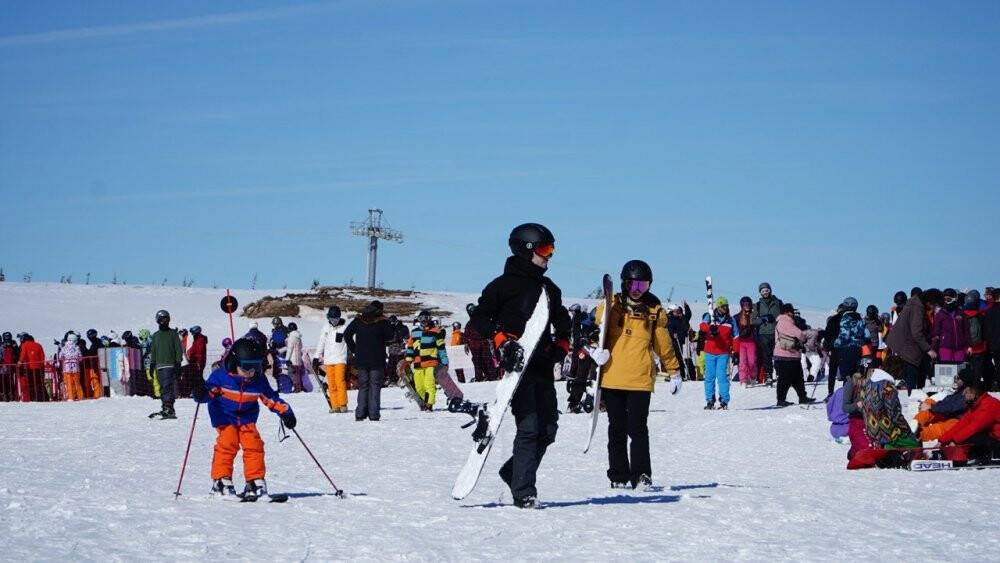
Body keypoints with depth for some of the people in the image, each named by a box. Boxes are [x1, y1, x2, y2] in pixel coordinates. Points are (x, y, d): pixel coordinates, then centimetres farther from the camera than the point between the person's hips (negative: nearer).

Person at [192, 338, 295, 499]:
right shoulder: (221, 376, -14)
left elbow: (271, 398, 4)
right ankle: (221, 480, -11)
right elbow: (209, 392, -13)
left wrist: (285, 411, -7)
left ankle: (255, 481, 3)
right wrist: (201, 393, -37)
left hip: (247, 420, 3)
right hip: (225, 418, -3)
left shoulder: (259, 380, -4)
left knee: (254, 446, -8)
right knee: (227, 444, -20)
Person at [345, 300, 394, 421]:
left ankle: (360, 414, 3)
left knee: (363, 386, 10)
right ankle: (374, 414, -6)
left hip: (361, 359, 3)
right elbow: (390, 337, -2)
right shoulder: (382, 322, -7)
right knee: (375, 386, 1)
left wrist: (354, 349, 10)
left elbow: (347, 334, 6)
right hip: (377, 361, -3)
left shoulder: (358, 320, 4)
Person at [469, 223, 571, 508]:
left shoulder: (550, 288, 21)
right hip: (518, 366, -7)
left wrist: (561, 346, 10)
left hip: (543, 367, 7)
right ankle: (523, 492, -9)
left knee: (548, 429, 6)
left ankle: (513, 472, 25)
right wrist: (501, 340, -16)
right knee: (529, 428, -13)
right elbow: (479, 318, -3)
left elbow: (563, 324, 29)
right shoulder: (505, 284, -1)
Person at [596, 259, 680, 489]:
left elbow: (664, 345, 16)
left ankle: (641, 475, -2)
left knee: (638, 429, -7)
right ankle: (619, 476, 14)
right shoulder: (611, 306, 6)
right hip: (612, 378, 1)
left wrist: (673, 372, 17)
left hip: (641, 380, -1)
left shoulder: (655, 311, 8)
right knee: (617, 430, 7)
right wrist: (596, 350, -12)